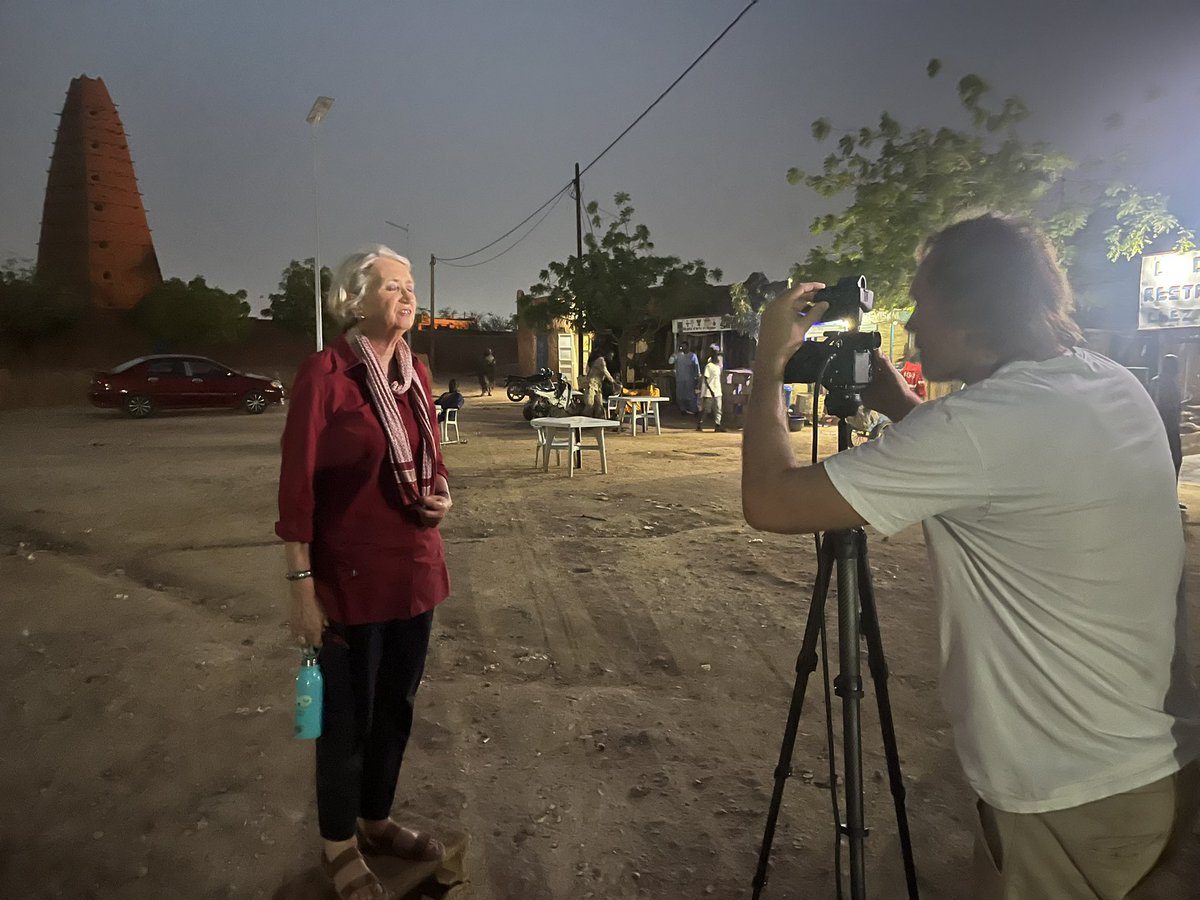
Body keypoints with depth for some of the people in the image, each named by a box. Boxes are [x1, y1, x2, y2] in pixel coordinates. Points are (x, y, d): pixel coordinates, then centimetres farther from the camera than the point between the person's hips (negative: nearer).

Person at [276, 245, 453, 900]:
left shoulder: (416, 372, 5)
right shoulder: (323, 373, -15)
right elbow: (297, 486, -15)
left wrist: (441, 494, -4)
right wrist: (301, 587, -15)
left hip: (415, 571, 7)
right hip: (350, 577, -6)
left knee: (396, 707, 19)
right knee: (347, 716, 12)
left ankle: (376, 821, 42)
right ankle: (339, 844, 35)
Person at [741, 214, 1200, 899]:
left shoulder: (979, 425, -28)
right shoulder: (1120, 388, -1)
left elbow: (769, 501, -25)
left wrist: (770, 362, -12)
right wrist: (903, 408, 9)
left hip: (1074, 804, -7)